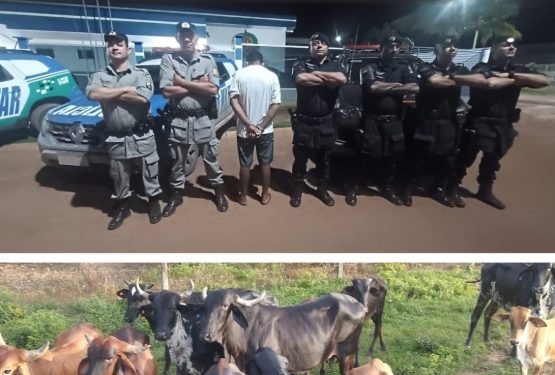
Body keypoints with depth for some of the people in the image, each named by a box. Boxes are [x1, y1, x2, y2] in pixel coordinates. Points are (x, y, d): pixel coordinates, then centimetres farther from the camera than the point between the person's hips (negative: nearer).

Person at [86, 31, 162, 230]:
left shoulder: (141, 74, -1)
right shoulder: (99, 76, 6)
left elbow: (143, 98, -20)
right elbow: (93, 94, -16)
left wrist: (110, 94, -10)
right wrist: (126, 89, -13)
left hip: (141, 135, -2)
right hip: (115, 138, 2)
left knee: (149, 172, 10)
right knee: (119, 176, 15)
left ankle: (154, 202, 30)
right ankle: (122, 207, 33)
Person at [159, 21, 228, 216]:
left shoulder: (208, 60, 1)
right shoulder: (168, 60, -2)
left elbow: (213, 89, -13)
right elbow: (167, 91, -13)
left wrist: (182, 82, -12)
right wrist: (198, 85, -11)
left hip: (203, 120, 0)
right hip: (178, 121, 0)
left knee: (211, 159, 12)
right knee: (177, 161, 13)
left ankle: (219, 191, 31)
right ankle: (176, 194, 31)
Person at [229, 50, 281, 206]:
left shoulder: (239, 74, -2)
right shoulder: (272, 76, -3)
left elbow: (234, 102, -11)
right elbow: (275, 105, -9)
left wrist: (248, 124, -14)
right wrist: (261, 126, -9)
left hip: (244, 130, 0)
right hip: (266, 130, 0)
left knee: (245, 164, 12)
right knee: (265, 163, 14)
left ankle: (243, 196, 24)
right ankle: (265, 195, 26)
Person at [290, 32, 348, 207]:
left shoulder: (336, 65, 8)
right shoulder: (301, 64, 2)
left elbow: (342, 79, -15)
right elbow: (301, 78, -22)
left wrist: (316, 74, -12)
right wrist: (328, 80, -12)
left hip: (326, 123, 2)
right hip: (304, 122, -2)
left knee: (323, 160, 14)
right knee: (300, 159, 8)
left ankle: (322, 190, 31)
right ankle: (297, 190, 23)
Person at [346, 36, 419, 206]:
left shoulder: (403, 67, 11)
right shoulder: (369, 68, 2)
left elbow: (415, 88, -6)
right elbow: (373, 87, -18)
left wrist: (384, 88, -9)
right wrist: (397, 85, -5)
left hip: (394, 120, 4)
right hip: (372, 119, -3)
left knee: (391, 155, 10)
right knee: (365, 154, -1)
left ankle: (387, 187, 27)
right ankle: (354, 187, 14)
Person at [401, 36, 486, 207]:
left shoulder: (460, 70, 12)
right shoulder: (426, 68, -1)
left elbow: (482, 80, -7)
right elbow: (434, 82, -24)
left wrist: (452, 77, -14)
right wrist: (458, 81, -7)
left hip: (450, 123, 5)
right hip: (427, 121, -4)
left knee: (446, 158, 12)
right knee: (417, 157, 2)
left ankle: (439, 189, 31)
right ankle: (408, 188, 20)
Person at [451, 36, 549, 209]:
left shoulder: (518, 70, 10)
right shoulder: (481, 68, -8)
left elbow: (544, 81, -6)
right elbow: (491, 83, -30)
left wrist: (511, 75, -15)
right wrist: (516, 80, -10)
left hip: (504, 124, 6)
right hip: (480, 123, -6)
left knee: (492, 160, 17)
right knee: (466, 157, 0)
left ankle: (485, 191, 32)